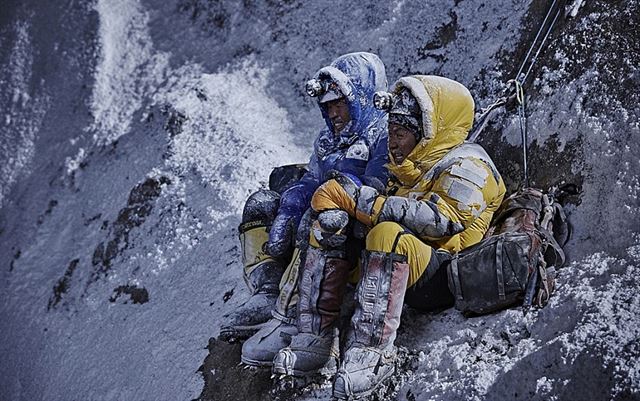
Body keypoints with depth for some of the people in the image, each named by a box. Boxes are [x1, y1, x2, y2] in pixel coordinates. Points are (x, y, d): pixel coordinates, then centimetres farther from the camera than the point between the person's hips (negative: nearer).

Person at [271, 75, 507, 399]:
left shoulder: (466, 165, -7)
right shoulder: (409, 167, 22)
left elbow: (440, 220, -24)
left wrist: (364, 198, -21)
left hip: (444, 281, -9)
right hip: (398, 267, 9)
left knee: (387, 233, -37)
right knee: (328, 219, -1)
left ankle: (370, 353, -36)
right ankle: (314, 339, -12)